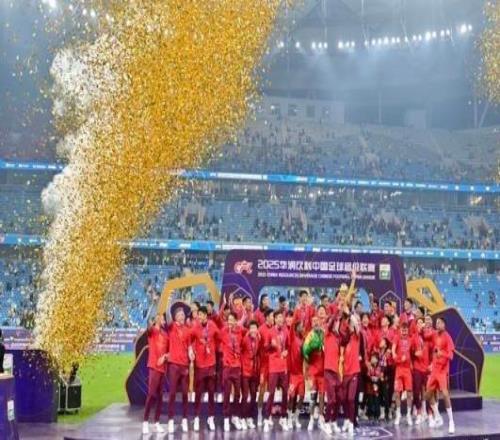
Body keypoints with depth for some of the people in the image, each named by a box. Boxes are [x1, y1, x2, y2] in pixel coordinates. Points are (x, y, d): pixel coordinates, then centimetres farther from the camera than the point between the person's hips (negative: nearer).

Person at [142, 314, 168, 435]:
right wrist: (155, 320, -44)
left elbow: (169, 350, 19)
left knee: (160, 396, 7)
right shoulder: (152, 331, -2)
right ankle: (145, 422, -6)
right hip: (153, 366, -6)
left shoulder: (165, 334, 14)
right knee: (151, 394, -12)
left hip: (163, 367, 6)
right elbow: (149, 328, -27)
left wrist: (165, 356, -1)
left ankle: (157, 422, 14)